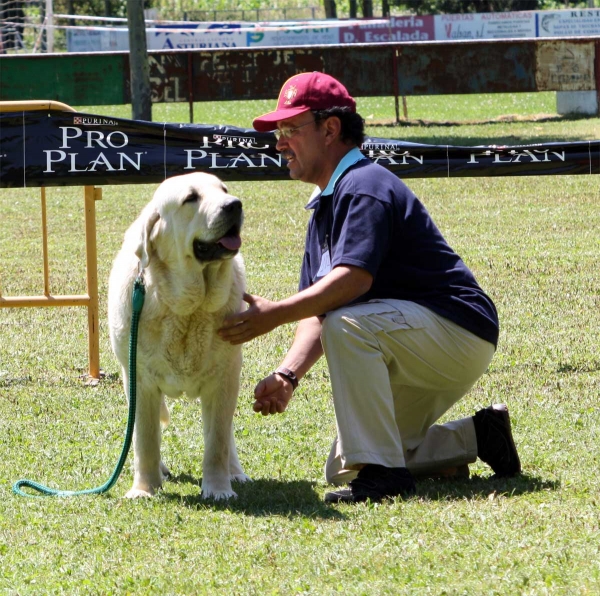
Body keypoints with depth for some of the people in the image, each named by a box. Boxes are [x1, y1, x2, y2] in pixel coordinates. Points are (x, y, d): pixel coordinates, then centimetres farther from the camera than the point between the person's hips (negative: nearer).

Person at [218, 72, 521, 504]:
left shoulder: (364, 185, -16)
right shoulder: (324, 207, 15)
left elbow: (354, 278, -32)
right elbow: (318, 309, 7)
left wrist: (275, 314, -37)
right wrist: (288, 374, -9)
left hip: (460, 332, -10)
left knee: (347, 324, -34)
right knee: (342, 469, 9)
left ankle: (384, 473, -28)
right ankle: (474, 437, 17)